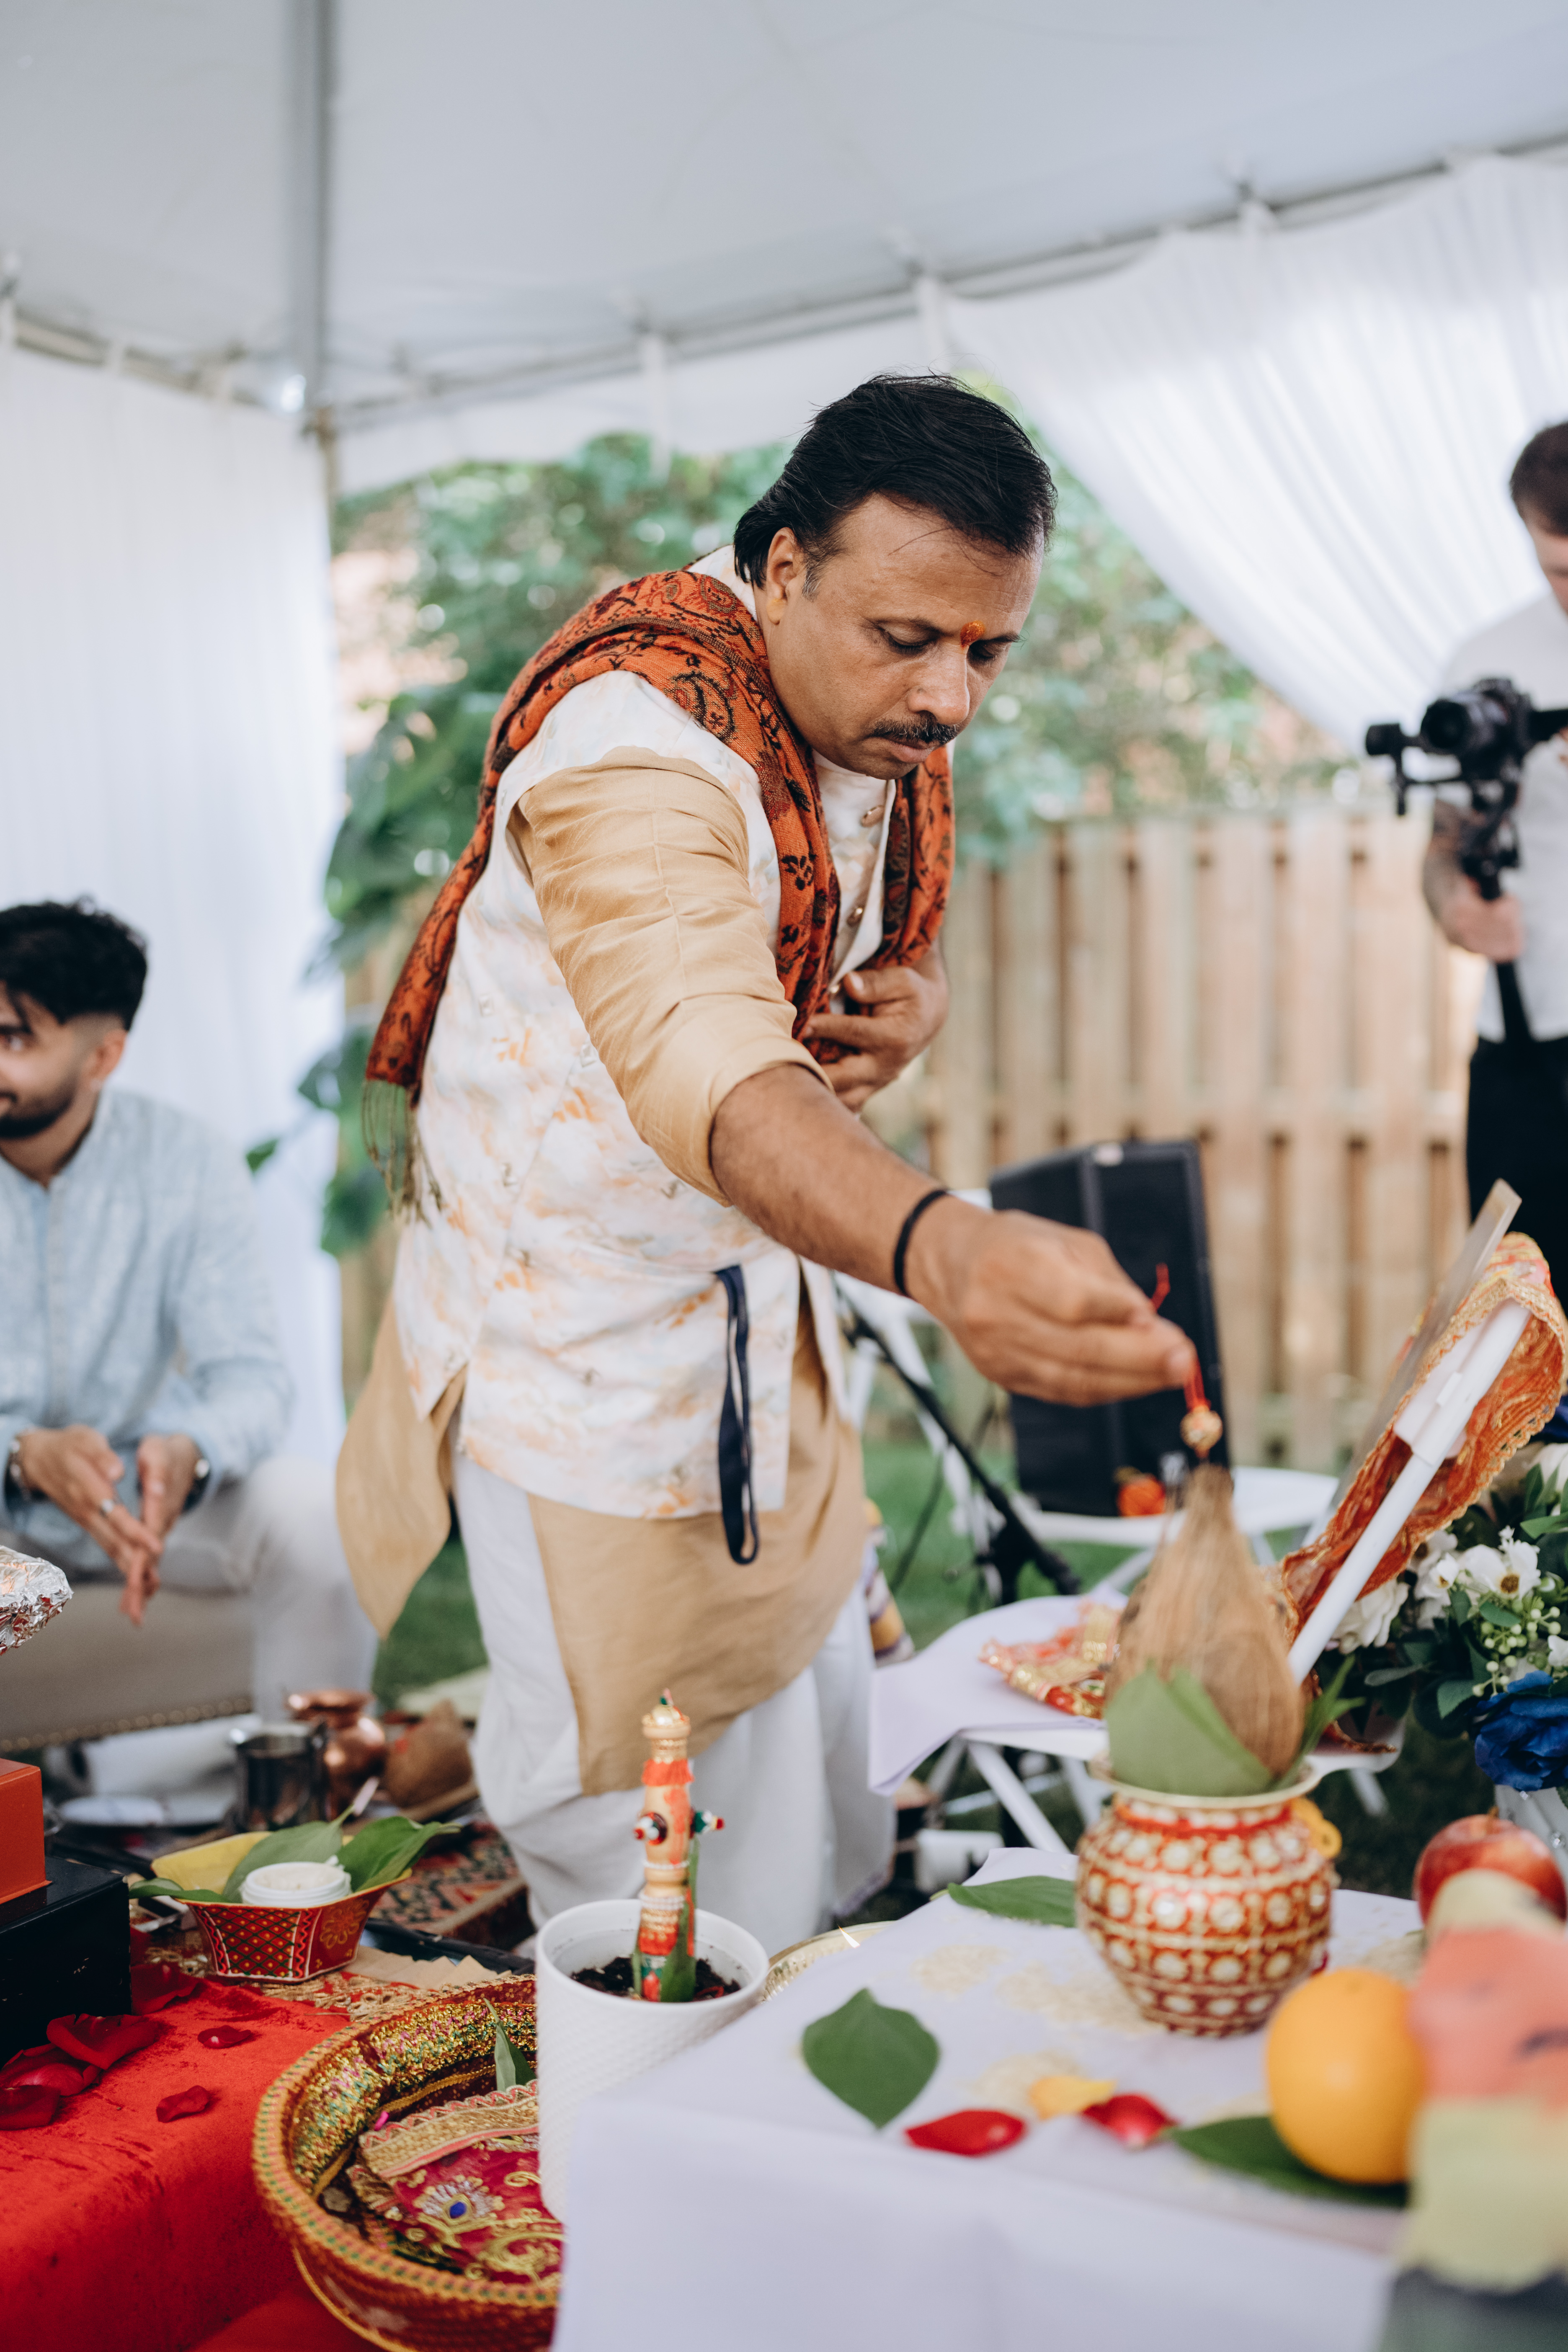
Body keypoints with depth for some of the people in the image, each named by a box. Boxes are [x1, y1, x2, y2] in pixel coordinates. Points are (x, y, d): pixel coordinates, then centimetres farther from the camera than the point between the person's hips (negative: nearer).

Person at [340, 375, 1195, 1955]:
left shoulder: (886, 710, -1)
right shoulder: (637, 731, -30)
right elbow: (701, 1064, -47)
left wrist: (912, 999, -11)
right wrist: (945, 1252, -66)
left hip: (760, 1287, 8)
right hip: (583, 1335, -8)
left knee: (818, 1742, 22)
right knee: (648, 1848, -1)